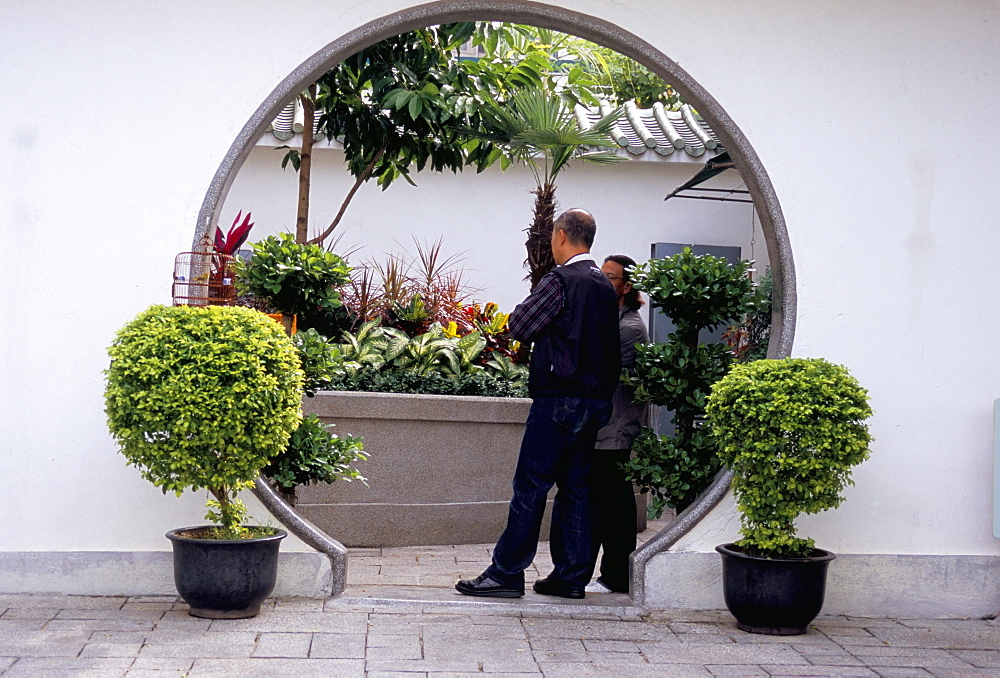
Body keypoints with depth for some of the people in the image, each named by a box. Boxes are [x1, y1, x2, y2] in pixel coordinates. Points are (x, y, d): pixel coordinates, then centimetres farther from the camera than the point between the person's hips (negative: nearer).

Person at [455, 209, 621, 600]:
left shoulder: (560, 280, -11)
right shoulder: (605, 287, 13)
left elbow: (518, 327, -10)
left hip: (560, 398, -8)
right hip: (596, 400, 8)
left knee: (531, 484, -4)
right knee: (575, 484, 11)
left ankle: (507, 572, 0)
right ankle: (571, 575, 14)